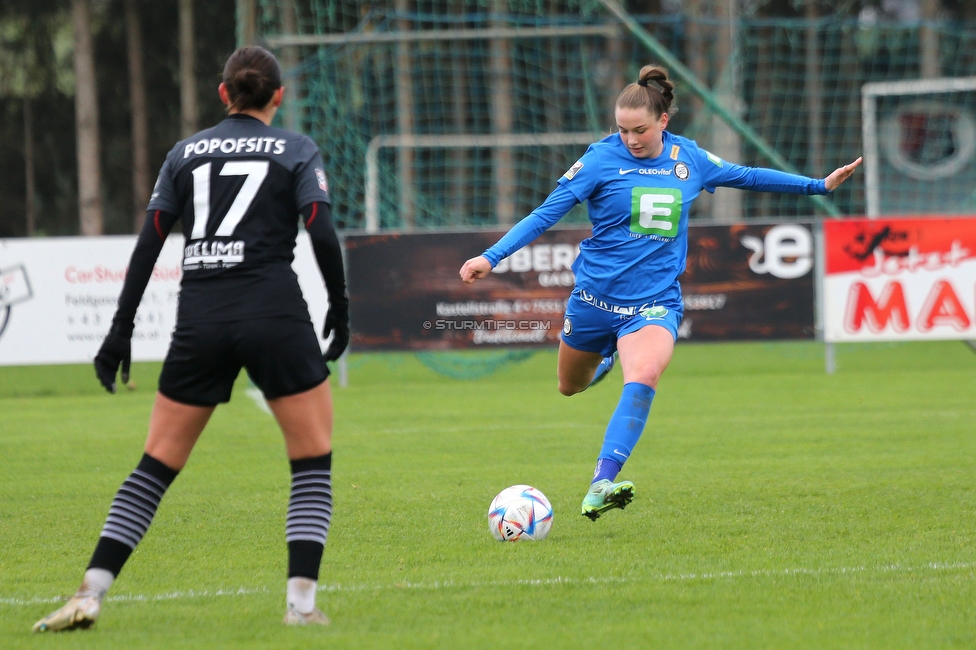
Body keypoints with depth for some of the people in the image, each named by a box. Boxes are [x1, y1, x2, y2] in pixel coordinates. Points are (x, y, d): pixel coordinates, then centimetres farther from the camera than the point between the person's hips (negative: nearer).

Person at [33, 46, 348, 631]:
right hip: (275, 315, -3)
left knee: (157, 466, 10)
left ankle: (91, 594, 1)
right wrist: (341, 308, 5)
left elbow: (148, 244, 9)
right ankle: (302, 600, -6)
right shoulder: (297, 151, 7)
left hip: (199, 320, 3)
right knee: (314, 461, 8)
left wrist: (122, 330, 11)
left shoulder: (185, 154, 15)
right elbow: (323, 233, -6)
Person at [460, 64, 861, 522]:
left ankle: (600, 487, -38)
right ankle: (606, 355, 56)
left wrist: (820, 185, 22)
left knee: (644, 374, -29)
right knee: (570, 386, 18)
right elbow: (546, 213, -10)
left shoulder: (689, 159, 1)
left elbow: (746, 176, 18)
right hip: (595, 295, 0)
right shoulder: (602, 158, -9)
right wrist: (491, 257, -19)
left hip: (655, 302, 0)